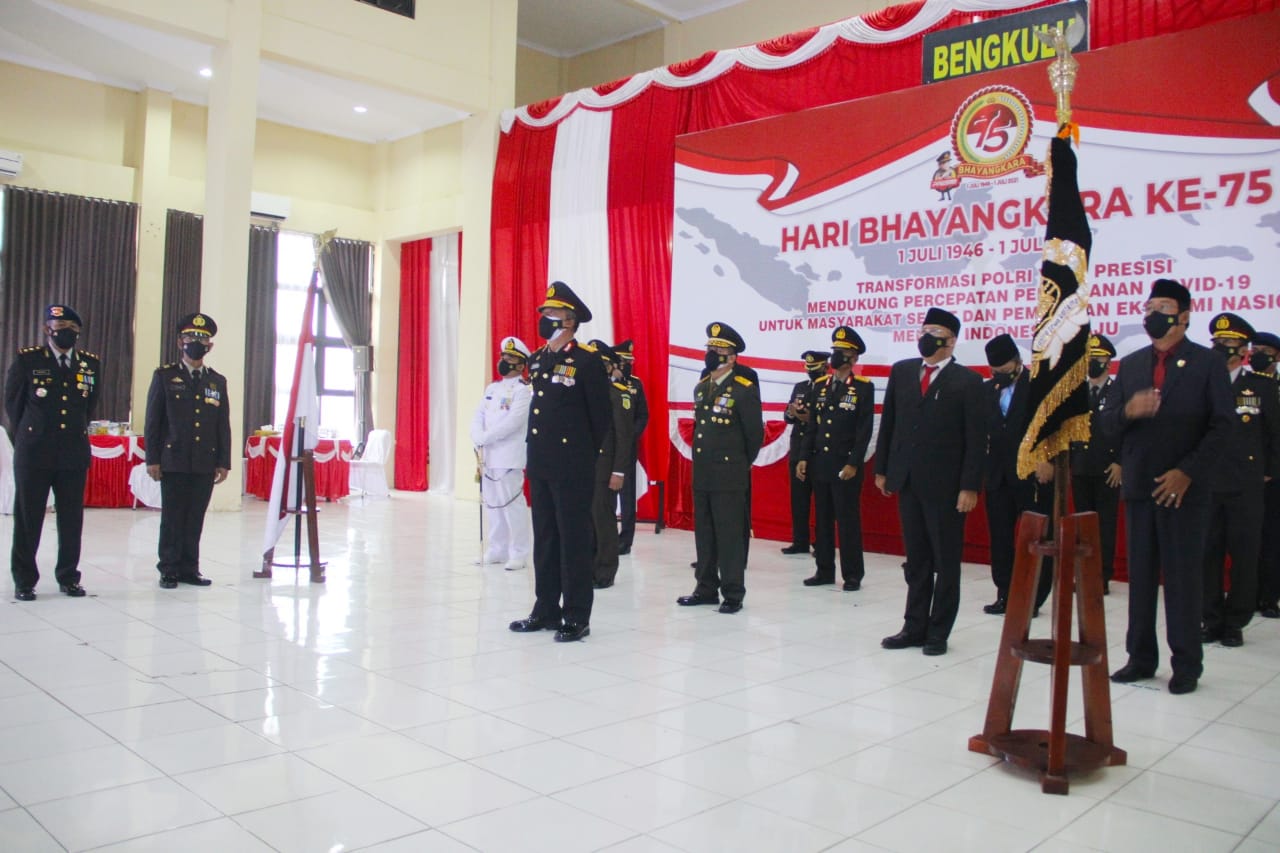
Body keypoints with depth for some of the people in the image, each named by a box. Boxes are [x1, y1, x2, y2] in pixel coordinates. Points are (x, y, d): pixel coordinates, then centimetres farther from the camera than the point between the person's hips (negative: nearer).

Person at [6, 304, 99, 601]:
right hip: (34, 454, -2)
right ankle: (24, 581, 15)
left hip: (74, 454, 2)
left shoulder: (91, 364, 8)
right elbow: (12, 404, 8)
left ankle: (68, 577, 17)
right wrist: (26, 438, 13)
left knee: (71, 519, 5)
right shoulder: (26, 360, -1)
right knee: (27, 518, 5)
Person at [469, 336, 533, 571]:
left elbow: (511, 422, -17)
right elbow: (478, 416, 10)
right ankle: (497, 550, 20)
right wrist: (478, 441, -8)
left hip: (509, 458, -7)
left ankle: (519, 553, 0)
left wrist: (484, 438, -13)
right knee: (493, 504, 11)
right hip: (488, 456, 7)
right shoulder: (492, 388, 17)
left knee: (512, 505, -6)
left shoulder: (523, 391, -6)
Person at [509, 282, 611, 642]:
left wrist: (583, 455, 4)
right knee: (544, 539, 13)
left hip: (572, 469, -7)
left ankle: (576, 617, 9)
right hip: (539, 465, 7)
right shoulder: (536, 360, 12)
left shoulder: (587, 362, -10)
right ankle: (546, 610, 23)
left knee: (574, 541, 0)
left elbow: (602, 419, -5)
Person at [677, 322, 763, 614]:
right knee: (704, 535, 13)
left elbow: (755, 435, -5)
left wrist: (740, 466, 4)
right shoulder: (700, 388, 11)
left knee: (730, 536, -1)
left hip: (730, 478, -7)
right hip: (702, 476, 7)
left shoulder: (745, 390, -10)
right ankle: (706, 588, 23)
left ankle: (733, 594, 8)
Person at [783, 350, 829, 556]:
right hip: (798, 452, 6)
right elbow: (787, 416, 11)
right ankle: (800, 542, 17)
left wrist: (812, 419, -23)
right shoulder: (799, 387, 15)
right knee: (798, 500, 9)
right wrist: (791, 413, -11)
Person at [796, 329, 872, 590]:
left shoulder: (863, 387, -4)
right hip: (819, 463, 5)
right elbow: (813, 426, 13)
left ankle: (852, 575, 10)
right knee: (822, 519, 10)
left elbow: (864, 430, -8)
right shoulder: (820, 385, 11)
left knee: (848, 520, 0)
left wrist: (853, 463, -14)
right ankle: (824, 571, 19)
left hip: (846, 465, -5)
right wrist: (804, 458, 6)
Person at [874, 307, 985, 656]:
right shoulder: (901, 371, 7)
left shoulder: (967, 381, -6)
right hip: (908, 482, 4)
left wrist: (970, 487, -12)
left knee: (946, 562, 6)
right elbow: (888, 422, 11)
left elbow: (976, 439, -8)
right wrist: (882, 469, 9)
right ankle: (914, 627, 22)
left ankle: (938, 632, 17)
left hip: (945, 485, -4)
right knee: (916, 560, 12)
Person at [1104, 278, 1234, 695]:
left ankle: (1186, 665, 13)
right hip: (1138, 486, 4)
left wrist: (1187, 472, -14)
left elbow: (1221, 426, -5)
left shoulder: (1208, 363, 0)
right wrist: (1128, 411, -15)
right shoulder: (1130, 364, 12)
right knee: (1140, 575, 8)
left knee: (1184, 578, 2)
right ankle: (1141, 658, 17)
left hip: (1184, 488, -4)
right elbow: (1108, 421, 8)